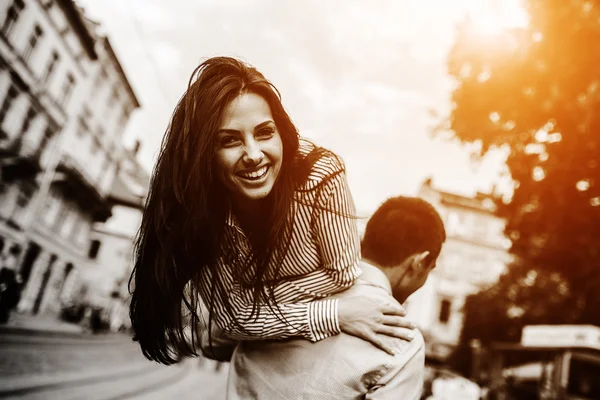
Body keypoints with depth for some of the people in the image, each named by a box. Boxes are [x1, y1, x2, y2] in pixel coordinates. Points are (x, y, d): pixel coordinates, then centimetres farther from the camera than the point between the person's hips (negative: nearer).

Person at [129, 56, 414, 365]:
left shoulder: (321, 173, -33)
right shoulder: (194, 202, -30)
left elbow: (342, 274, -19)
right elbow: (232, 318, -25)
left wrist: (253, 300, -22)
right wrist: (335, 315, -34)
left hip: (331, 294, 0)